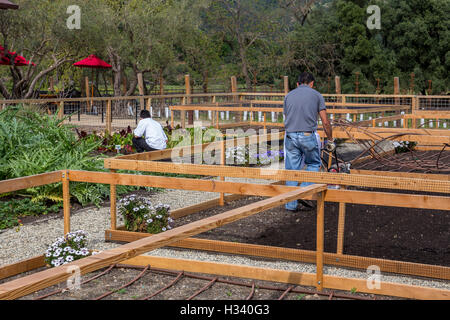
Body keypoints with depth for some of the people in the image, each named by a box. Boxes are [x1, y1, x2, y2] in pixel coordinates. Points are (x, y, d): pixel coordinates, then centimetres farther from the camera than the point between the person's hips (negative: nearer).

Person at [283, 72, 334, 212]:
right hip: (308, 136, -3)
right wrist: (330, 140, 17)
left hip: (290, 136, 3)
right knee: (314, 163, 17)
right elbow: (325, 122, 5)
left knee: (291, 169, 8)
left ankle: (291, 204, 11)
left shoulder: (288, 95, 15)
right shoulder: (316, 95, 6)